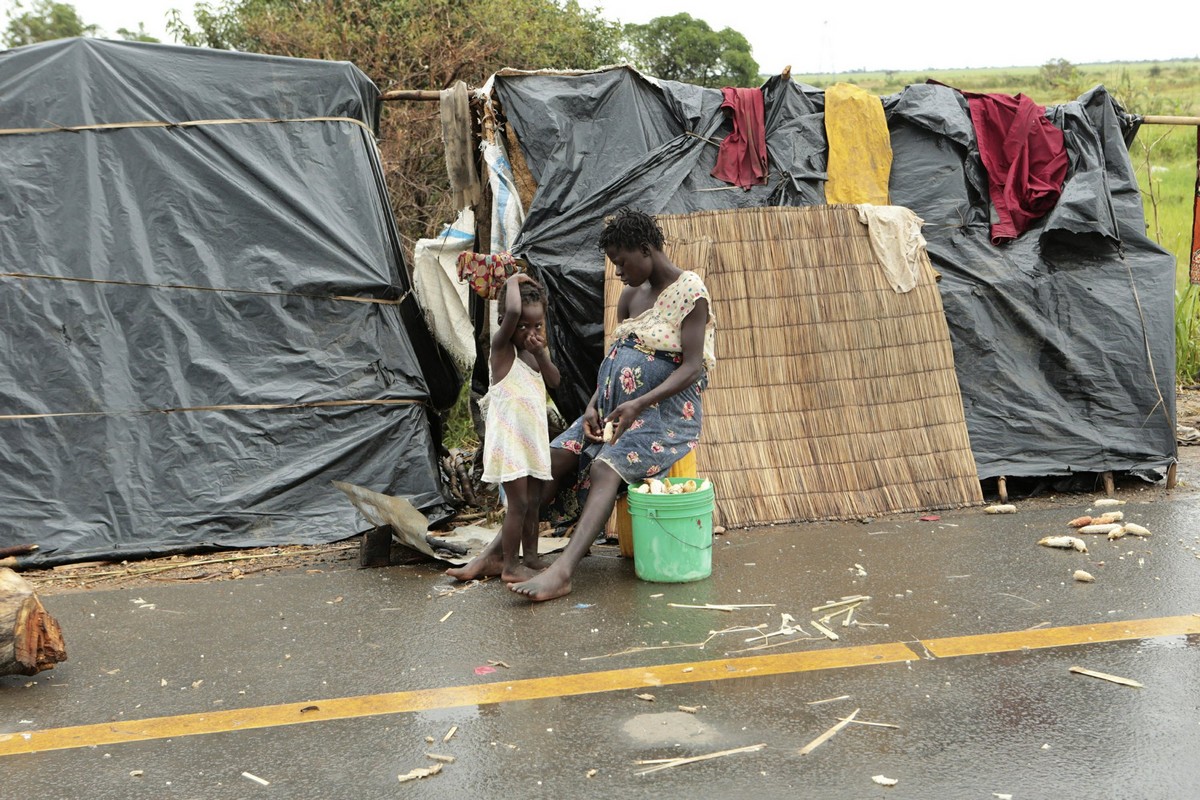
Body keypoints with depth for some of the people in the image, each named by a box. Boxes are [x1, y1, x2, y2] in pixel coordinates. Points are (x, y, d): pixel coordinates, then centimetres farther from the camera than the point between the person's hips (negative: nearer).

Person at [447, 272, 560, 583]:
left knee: (533, 500, 14)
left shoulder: (535, 350, 10)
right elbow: (512, 311, -31)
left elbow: (554, 380, 3)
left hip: (533, 437, 8)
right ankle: (509, 566, 1)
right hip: (508, 438, -8)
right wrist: (513, 282, -14)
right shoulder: (502, 346, -13)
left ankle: (530, 557, 26)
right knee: (518, 503, -8)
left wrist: (540, 353, -11)